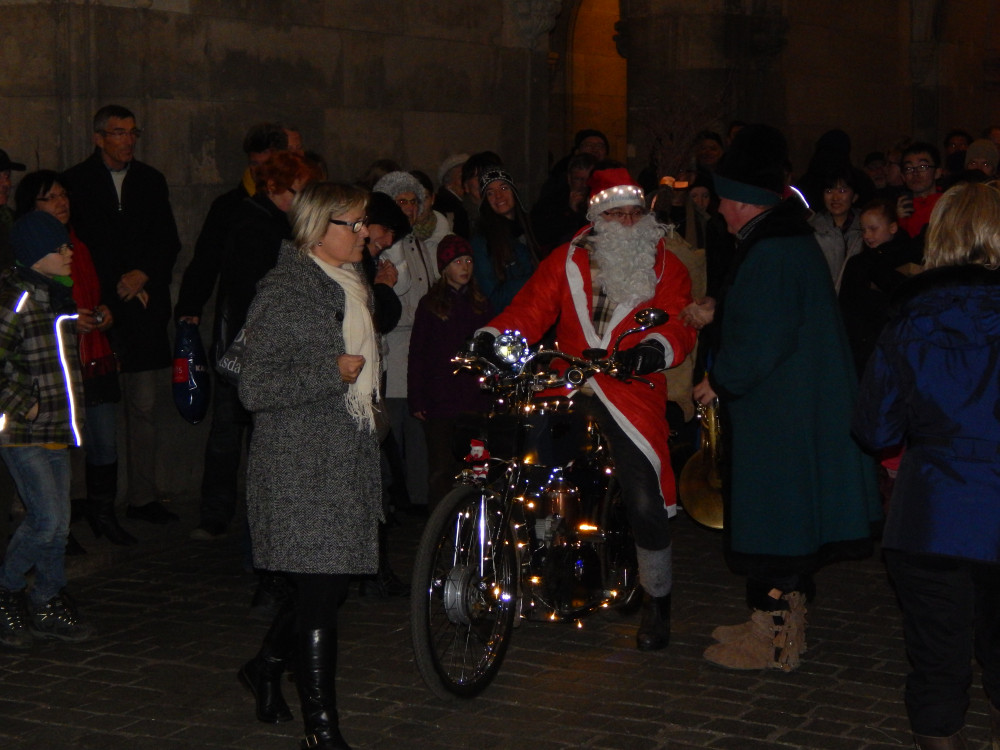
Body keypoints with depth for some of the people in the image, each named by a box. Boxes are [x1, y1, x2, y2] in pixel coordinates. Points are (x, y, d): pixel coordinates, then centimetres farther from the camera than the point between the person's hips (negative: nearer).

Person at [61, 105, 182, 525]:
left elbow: (169, 243, 14)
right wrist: (115, 287, -4)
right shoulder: (75, 182, 5)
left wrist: (143, 275, -3)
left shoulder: (151, 181, 17)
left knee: (144, 408, 1)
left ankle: (143, 498, 6)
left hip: (144, 308, 3)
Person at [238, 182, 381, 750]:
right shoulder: (286, 292, -13)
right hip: (303, 465, -8)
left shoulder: (352, 287, 16)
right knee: (321, 588, -7)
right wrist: (331, 373, -18)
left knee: (333, 584, 10)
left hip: (351, 457, 9)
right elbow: (255, 388, -17)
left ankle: (266, 666, 35)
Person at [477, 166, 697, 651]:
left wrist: (655, 348, -29)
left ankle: (657, 600, 16)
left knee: (646, 503, -7)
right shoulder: (568, 260, 11)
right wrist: (494, 336, -18)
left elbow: (679, 325, -6)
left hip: (633, 394, -2)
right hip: (569, 390, 2)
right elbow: (531, 306, 2)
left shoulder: (664, 266, 7)